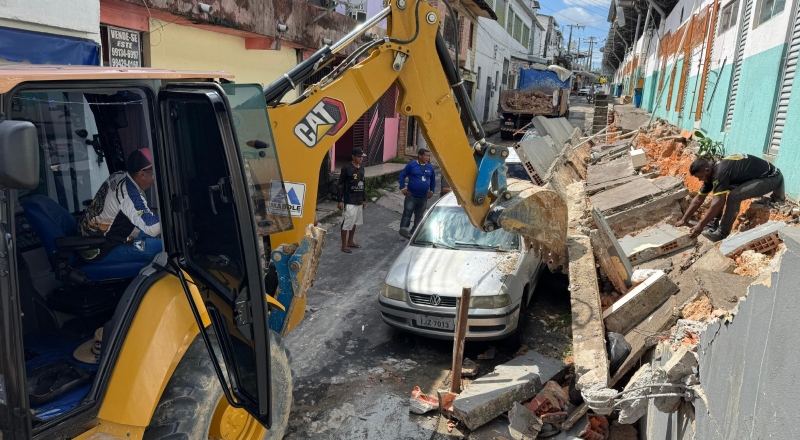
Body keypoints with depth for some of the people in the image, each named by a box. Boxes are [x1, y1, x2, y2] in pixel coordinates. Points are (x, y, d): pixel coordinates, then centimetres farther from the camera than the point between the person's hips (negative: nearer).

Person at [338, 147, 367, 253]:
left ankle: (350, 241, 31)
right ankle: (344, 245, 9)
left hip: (359, 201, 8)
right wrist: (340, 200, -15)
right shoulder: (346, 168, -13)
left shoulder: (362, 168, 9)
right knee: (346, 223, -1)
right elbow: (341, 185, -12)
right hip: (349, 202, -7)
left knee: (354, 222, 17)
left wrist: (364, 199, 19)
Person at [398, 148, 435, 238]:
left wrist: (431, 191, 15)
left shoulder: (430, 167, 7)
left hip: (423, 198, 5)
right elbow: (402, 175, -2)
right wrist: (403, 188, -7)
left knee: (419, 216, 11)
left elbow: (433, 180, 21)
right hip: (411, 196, -4)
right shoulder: (411, 165, -6)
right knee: (407, 214, -6)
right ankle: (404, 230, 1)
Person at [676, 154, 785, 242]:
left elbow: (718, 203, -33)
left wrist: (701, 226, -29)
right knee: (719, 192, 4)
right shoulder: (713, 172, 0)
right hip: (757, 177, 10)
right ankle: (712, 225, 7)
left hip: (772, 177, -10)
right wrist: (684, 219, 6)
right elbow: (699, 199, 7)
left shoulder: (720, 172, -30)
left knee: (734, 196, -27)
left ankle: (722, 233, -14)